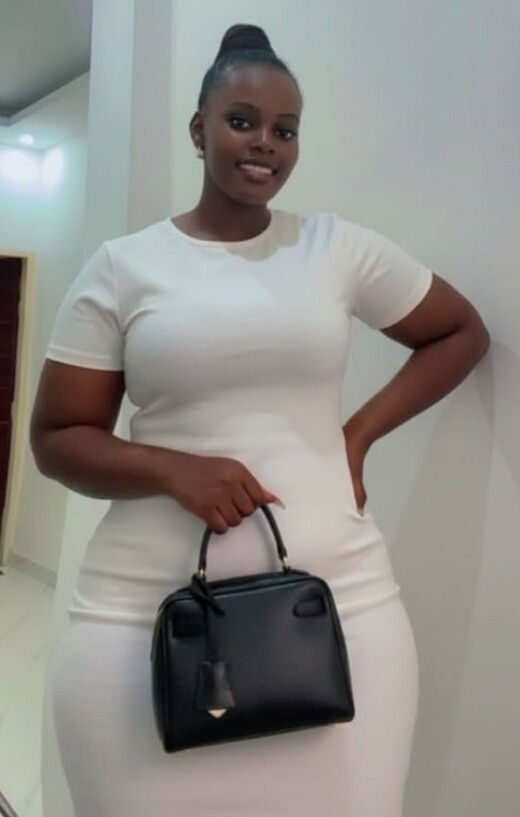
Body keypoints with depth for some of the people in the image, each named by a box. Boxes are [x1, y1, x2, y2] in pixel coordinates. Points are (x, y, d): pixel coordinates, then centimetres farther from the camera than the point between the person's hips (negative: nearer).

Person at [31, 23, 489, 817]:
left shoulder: (342, 248, 5)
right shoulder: (121, 266, 3)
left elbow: (462, 333, 16)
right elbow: (56, 437, 4)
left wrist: (358, 433, 4)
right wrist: (172, 468, -15)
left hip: (340, 599, 1)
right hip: (145, 615, 0)